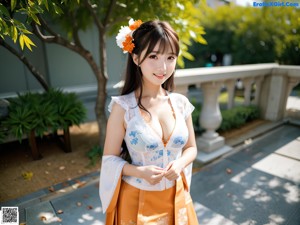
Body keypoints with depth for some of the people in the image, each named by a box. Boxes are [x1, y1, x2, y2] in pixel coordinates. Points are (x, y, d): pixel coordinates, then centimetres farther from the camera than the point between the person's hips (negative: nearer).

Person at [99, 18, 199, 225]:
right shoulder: (123, 107, -18)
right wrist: (140, 171, -26)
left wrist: (179, 164, -15)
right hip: (137, 201, -3)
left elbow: (191, 148, 3)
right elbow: (110, 159, -11)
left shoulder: (181, 103, -7)